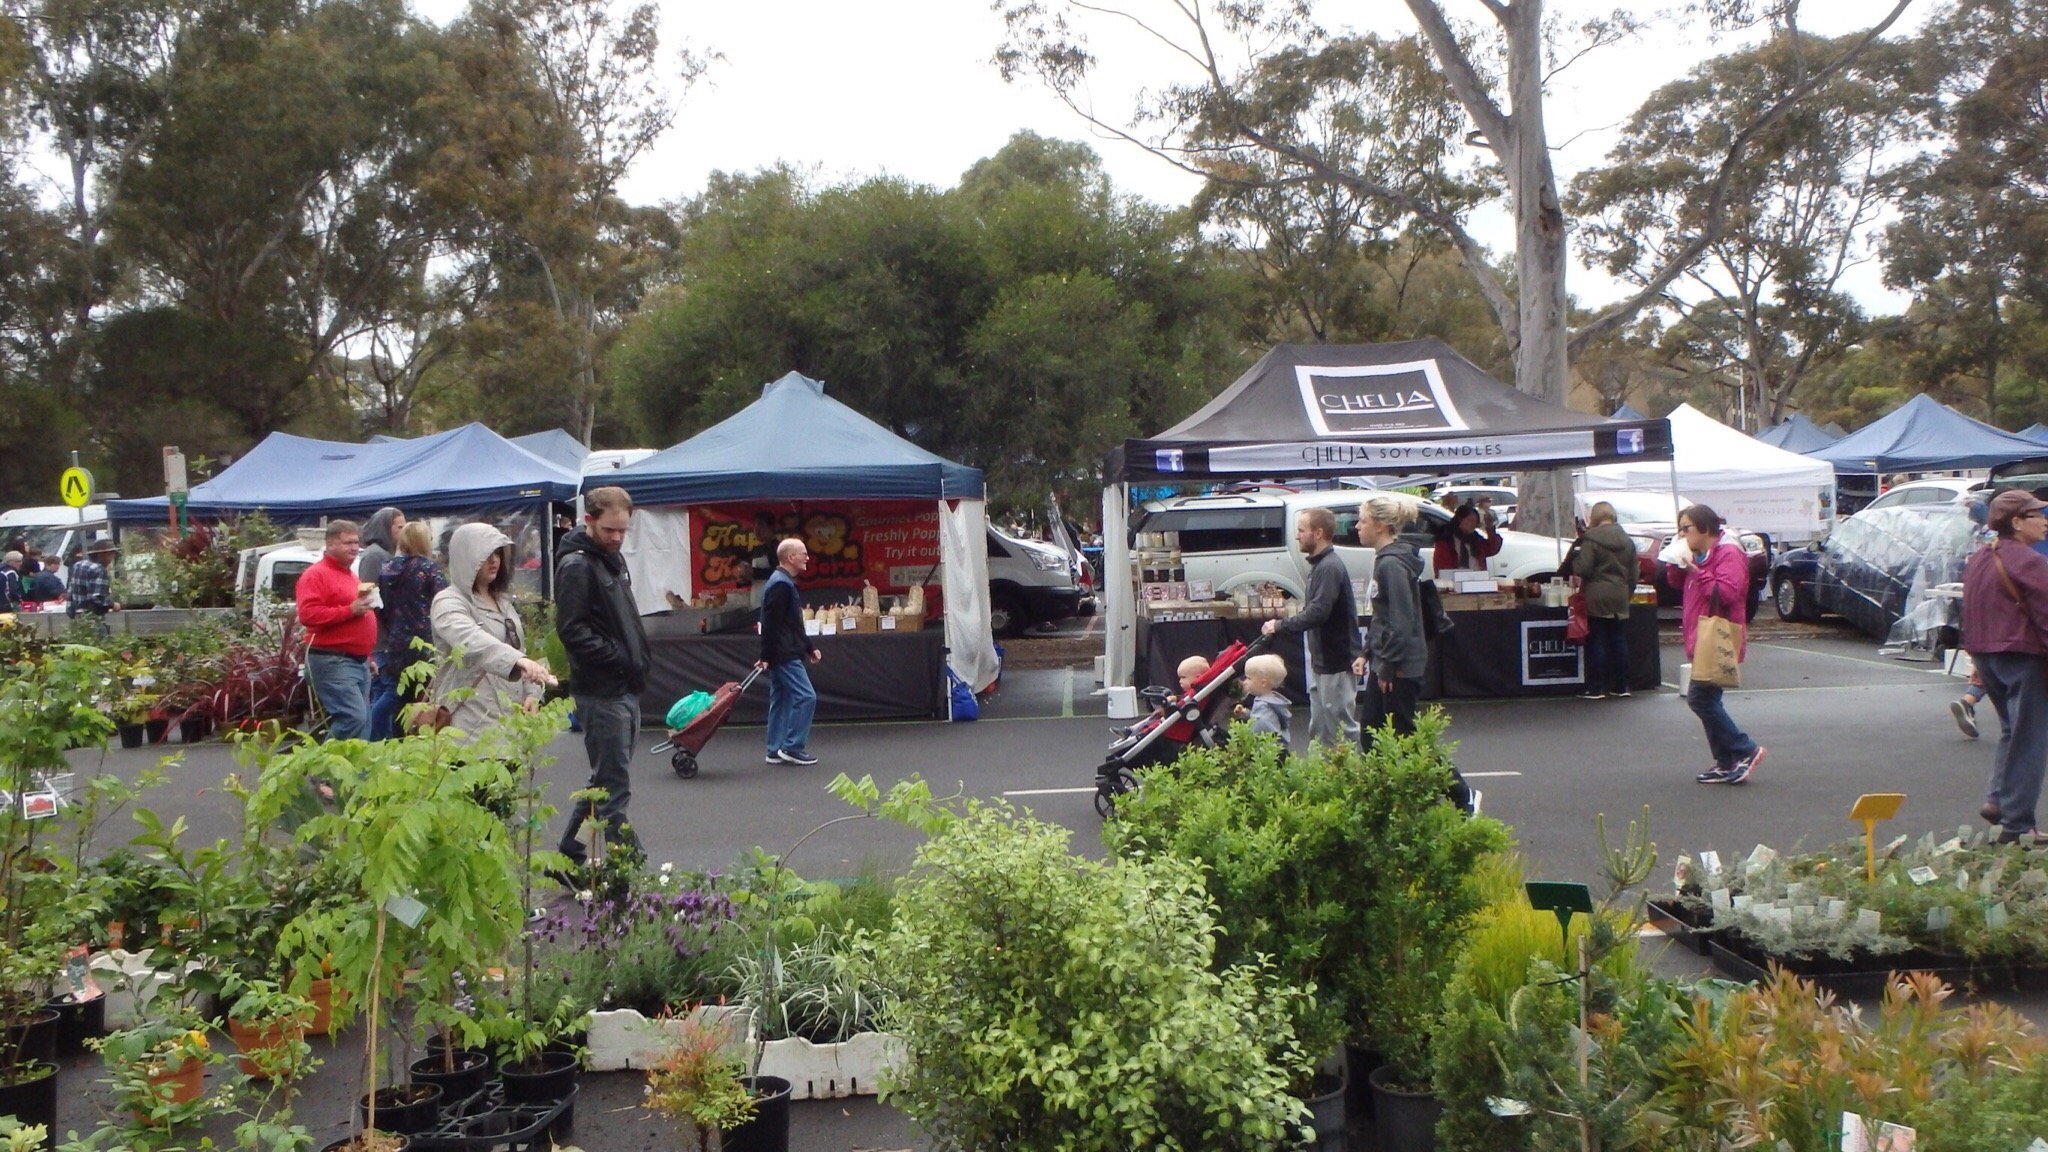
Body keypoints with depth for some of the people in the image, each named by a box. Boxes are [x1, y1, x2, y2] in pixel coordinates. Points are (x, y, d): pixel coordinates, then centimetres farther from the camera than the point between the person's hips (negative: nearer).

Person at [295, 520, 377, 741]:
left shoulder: (352, 576, 23)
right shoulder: (316, 575, -7)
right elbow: (307, 614, -20)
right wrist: (349, 610, -19)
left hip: (359, 661, 10)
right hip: (333, 661, -10)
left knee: (363, 723, 9)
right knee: (353, 717, -20)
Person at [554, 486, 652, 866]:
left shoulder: (614, 559, 17)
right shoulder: (577, 565, -12)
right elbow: (572, 630, -18)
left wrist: (637, 658, 12)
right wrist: (619, 658, -19)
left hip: (625, 688, 10)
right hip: (601, 692, -10)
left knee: (606, 779, 16)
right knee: (614, 784, -5)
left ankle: (570, 855, 25)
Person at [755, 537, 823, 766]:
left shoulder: (785, 583, 17)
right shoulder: (781, 585, -16)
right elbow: (770, 625, -21)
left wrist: (809, 647, 23)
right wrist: (766, 657, -22)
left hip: (787, 654, 11)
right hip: (785, 655, -11)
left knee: (781, 700, 12)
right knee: (805, 697, -9)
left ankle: (776, 751, 16)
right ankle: (793, 747, -5)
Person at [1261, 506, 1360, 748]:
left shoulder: (1330, 567, -19)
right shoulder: (1320, 564, 14)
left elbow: (1318, 613, -28)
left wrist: (1280, 626, -20)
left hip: (1336, 662, -10)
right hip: (1322, 660, 11)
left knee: (1341, 727, -4)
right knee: (1319, 728, 16)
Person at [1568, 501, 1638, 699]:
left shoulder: (1591, 539, -10)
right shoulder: (1627, 540, 11)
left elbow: (1582, 569, -15)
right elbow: (1633, 573, 14)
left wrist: (1575, 560, 5)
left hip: (1597, 598, -5)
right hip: (1620, 598, 5)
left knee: (1596, 642, -2)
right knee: (1619, 641, 9)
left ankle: (1595, 688, -1)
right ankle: (1621, 686, 13)